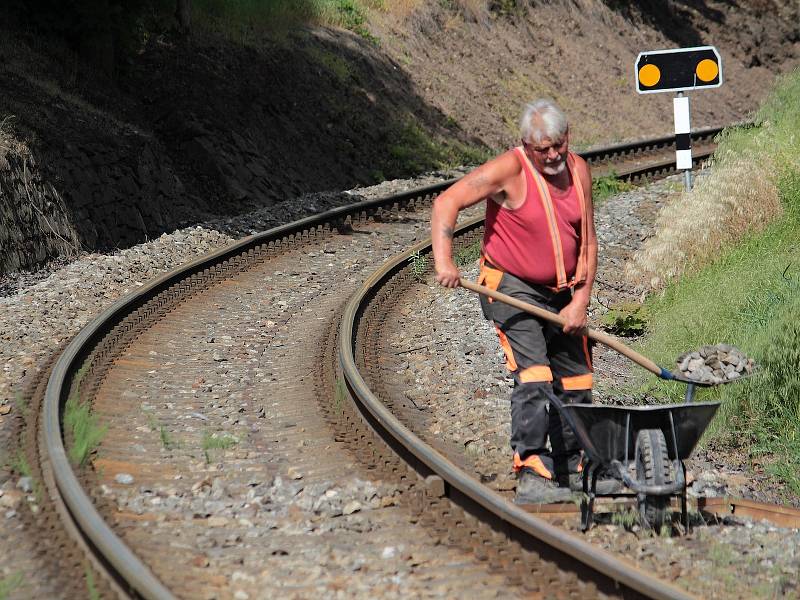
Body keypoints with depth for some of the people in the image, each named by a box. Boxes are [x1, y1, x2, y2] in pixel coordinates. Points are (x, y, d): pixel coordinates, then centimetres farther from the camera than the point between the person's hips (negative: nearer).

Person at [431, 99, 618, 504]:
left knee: (575, 380, 12)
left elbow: (587, 242, 2)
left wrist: (580, 302, -6)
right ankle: (531, 475, -24)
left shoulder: (578, 170, -1)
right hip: (512, 289, -7)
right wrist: (443, 260, -36)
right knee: (533, 376, -21)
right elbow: (447, 202, -24)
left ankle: (571, 470, 27)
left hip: (561, 294, 7)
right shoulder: (510, 170, -19)